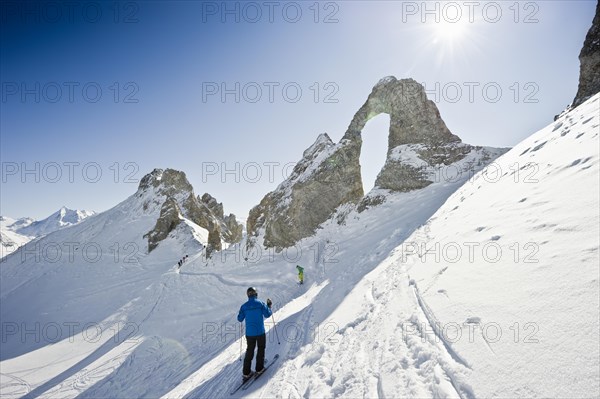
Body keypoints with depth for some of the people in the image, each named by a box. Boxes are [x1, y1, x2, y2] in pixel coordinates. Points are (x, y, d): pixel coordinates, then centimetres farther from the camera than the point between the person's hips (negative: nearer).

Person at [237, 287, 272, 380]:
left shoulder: (244, 306, -5)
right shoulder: (261, 303, -11)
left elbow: (240, 319, 1)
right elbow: (267, 315, -9)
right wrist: (269, 306, 6)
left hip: (249, 333, 2)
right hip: (260, 332, -2)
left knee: (249, 351, 14)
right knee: (261, 349, 18)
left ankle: (246, 373, 14)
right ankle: (259, 369, 21)